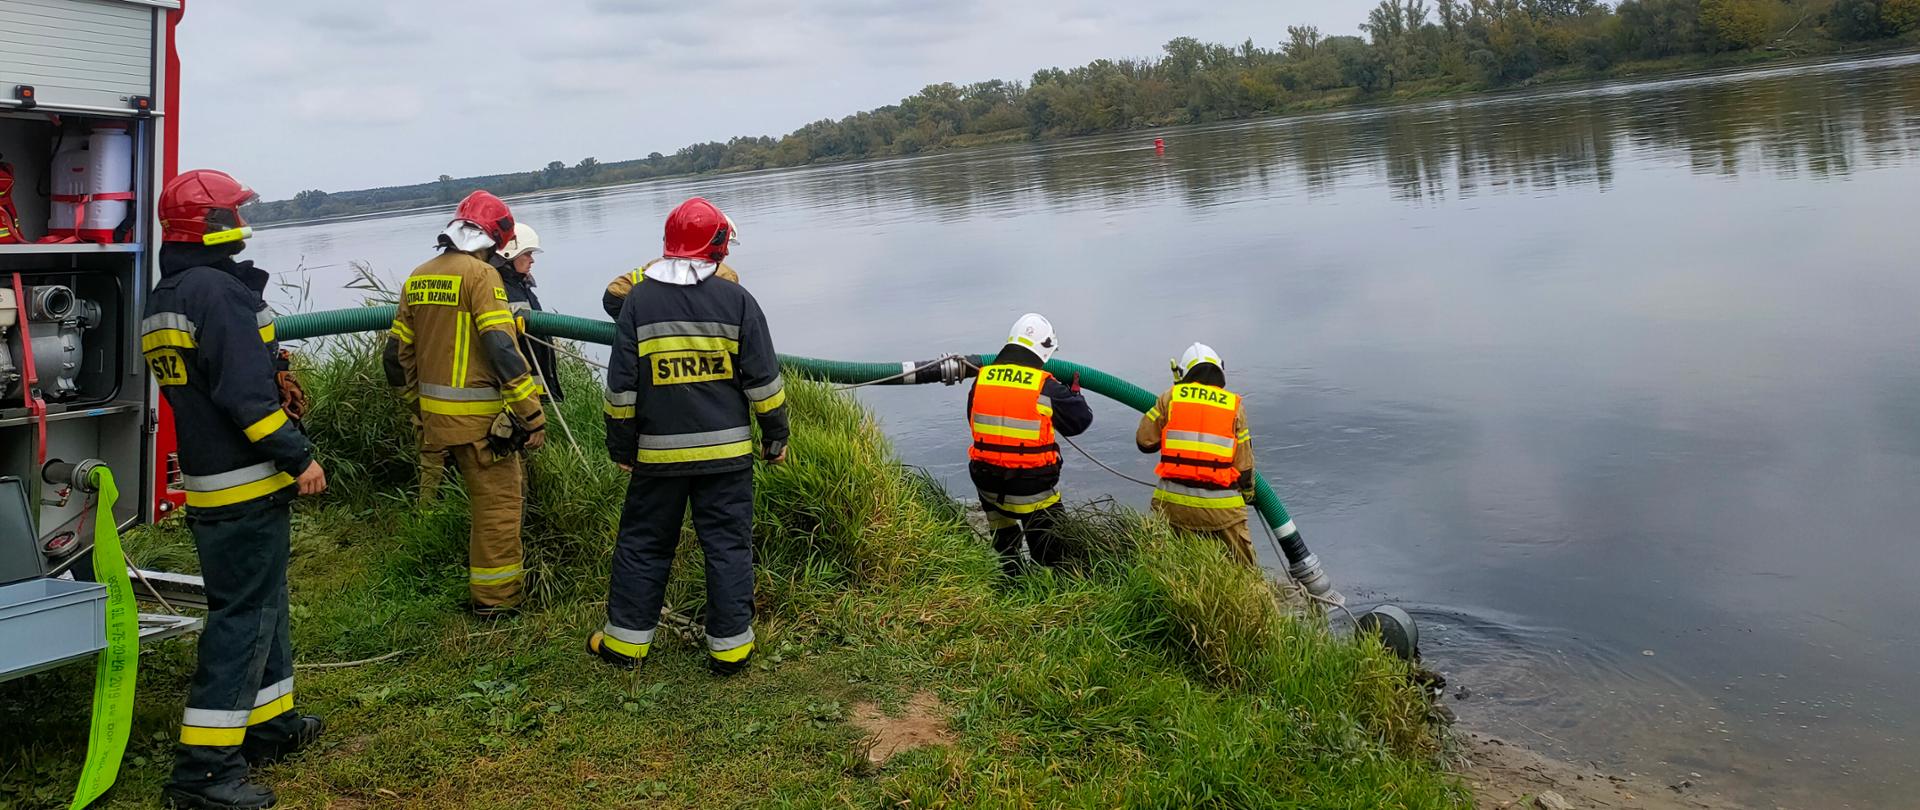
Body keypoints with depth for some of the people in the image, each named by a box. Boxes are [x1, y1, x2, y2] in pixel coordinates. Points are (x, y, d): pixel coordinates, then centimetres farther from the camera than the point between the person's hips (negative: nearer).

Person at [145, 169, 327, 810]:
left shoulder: (161, 299, 14)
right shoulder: (218, 288, -18)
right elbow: (245, 392, -24)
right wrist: (298, 456, -18)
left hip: (207, 482, 10)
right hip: (246, 487, -10)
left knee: (261, 603, 20)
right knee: (243, 617, -4)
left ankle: (270, 723, 32)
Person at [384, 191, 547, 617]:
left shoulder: (417, 279, 11)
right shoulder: (480, 274, -13)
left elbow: (398, 353, 15)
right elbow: (503, 349, -21)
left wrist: (419, 405, 26)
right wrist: (532, 413, -19)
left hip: (436, 413, 8)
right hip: (480, 415, -8)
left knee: (482, 497, 22)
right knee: (498, 502, 2)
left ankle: (487, 583, 32)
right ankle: (496, 597, 7)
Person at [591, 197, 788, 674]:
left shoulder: (639, 303, -2)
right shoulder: (736, 300, -5)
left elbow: (621, 385, 0)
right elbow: (763, 379, -3)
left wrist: (621, 445, 10)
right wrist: (775, 436, 7)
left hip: (658, 453, 1)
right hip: (726, 451, -1)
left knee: (642, 544, 14)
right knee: (728, 546, 6)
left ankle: (626, 640, 21)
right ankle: (730, 646, 10)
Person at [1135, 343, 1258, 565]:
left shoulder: (1170, 398, 5)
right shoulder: (1235, 406, 6)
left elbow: (1145, 441, 8)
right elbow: (1244, 463, 8)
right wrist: (1247, 493, 25)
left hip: (1173, 501, 0)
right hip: (1221, 506, 0)